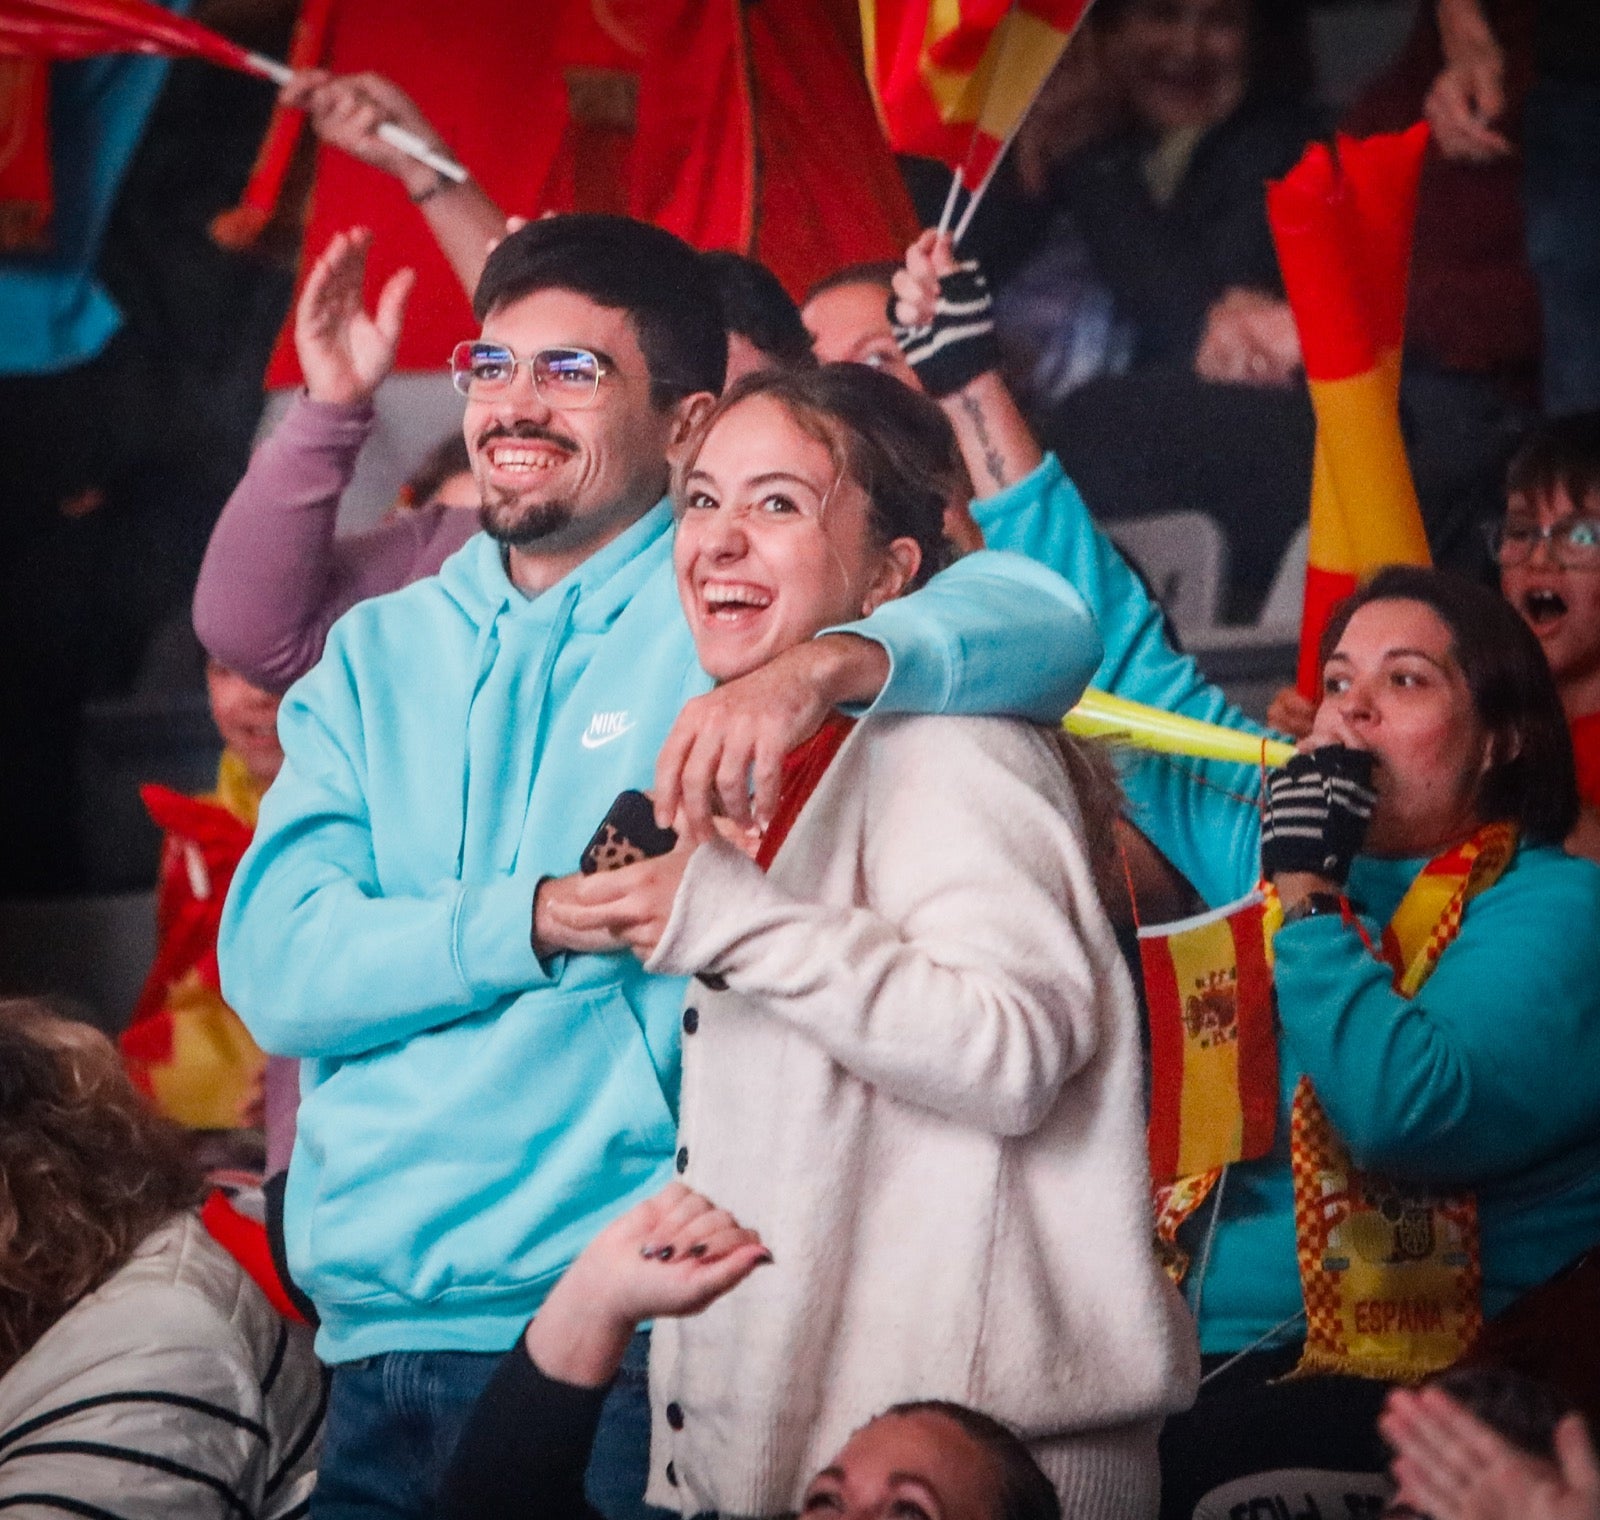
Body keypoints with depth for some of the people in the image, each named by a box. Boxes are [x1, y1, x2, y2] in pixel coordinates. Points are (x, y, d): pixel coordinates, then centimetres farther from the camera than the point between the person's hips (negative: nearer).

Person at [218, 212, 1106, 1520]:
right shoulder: (377, 653, 13)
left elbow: (1043, 623, -15)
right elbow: (274, 966, 0)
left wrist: (823, 666, -34)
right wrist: (556, 916, -14)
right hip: (373, 1338, 4)